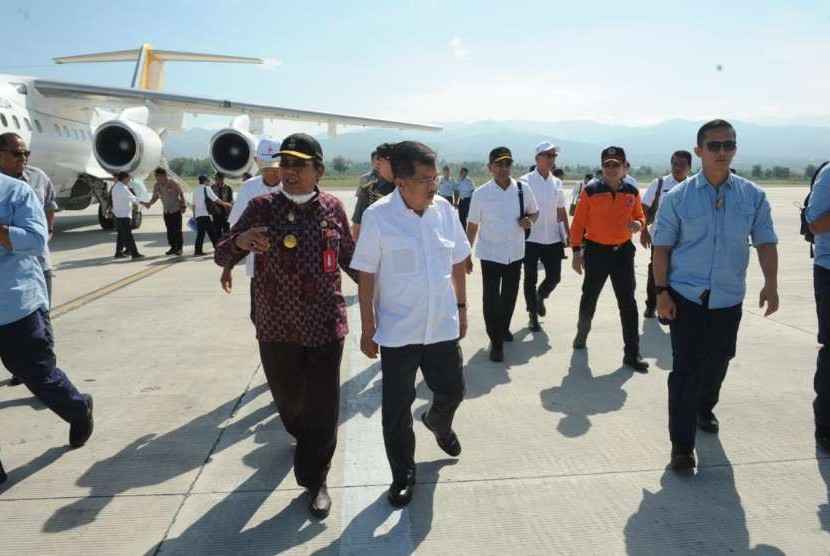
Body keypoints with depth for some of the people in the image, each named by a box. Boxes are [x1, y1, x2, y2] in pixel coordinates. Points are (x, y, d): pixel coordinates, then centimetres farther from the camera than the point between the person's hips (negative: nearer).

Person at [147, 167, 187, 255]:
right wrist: (150, 203, -11)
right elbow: (155, 197, 8)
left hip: (176, 209, -5)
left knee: (177, 229, -6)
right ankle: (173, 247, 12)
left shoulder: (173, 183, -13)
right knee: (170, 230, 5)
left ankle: (179, 248, 0)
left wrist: (183, 206, -10)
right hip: (166, 211, 6)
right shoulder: (157, 186, 2)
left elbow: (181, 194, -8)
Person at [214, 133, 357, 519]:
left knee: (322, 407, 3)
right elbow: (222, 257, -4)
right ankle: (303, 439, 55)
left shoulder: (333, 207, -2)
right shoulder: (261, 207, -4)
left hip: (324, 325, -1)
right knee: (288, 399, 20)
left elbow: (349, 257, 11)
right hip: (276, 327, 1)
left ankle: (314, 479, 25)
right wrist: (239, 241, -26)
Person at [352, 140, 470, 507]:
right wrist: (368, 329, -6)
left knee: (451, 390, 18)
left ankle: (438, 423, 53)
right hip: (397, 332, -3)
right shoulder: (378, 217, -15)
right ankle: (403, 474, 31)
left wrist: (461, 307, 12)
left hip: (442, 326, 4)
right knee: (397, 409, 9)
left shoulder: (445, 210, -3)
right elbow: (366, 277, -9)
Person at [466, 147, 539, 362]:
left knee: (509, 296, 18)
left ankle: (504, 328, 44)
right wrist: (466, 255, 1)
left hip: (515, 253, 3)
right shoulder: (480, 194, -9)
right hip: (490, 254, -3)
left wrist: (529, 220, -12)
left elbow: (535, 212, 12)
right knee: (491, 299, -3)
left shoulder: (523, 189, -4)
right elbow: (472, 225, -1)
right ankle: (496, 343, 10)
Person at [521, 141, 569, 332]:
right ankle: (533, 315, 20)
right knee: (530, 278, 4)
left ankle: (540, 297, 36)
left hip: (553, 239, 4)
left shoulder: (557, 183, 8)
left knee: (554, 276, 4)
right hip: (531, 238, -4)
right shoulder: (526, 181, -6)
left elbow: (561, 211, 13)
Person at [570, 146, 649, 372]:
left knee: (628, 303, 1)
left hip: (623, 251, 2)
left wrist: (638, 224, -12)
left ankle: (632, 353, 8)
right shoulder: (590, 191, -8)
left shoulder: (632, 192, 1)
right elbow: (579, 222, -5)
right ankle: (582, 332, 41)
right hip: (596, 251, -2)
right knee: (590, 297, 13)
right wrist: (577, 251, -8)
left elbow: (640, 217, 13)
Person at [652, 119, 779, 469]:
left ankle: (704, 409, 47)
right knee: (685, 368, -5)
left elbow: (765, 242, 1)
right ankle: (681, 445, 3)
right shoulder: (678, 197, -5)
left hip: (728, 298, 3)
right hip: (686, 296, -3)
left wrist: (770, 284, -11)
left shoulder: (753, 196, 1)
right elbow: (662, 247, -4)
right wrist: (661, 292, -9)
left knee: (717, 361, 19)